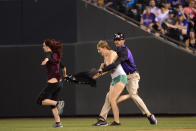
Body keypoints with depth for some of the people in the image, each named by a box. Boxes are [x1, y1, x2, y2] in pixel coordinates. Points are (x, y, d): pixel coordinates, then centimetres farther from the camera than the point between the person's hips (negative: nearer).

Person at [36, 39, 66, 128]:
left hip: (52, 82, -9)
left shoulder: (49, 53, -7)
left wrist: (45, 60, -55)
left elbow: (48, 57, -33)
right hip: (58, 83, 9)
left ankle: (58, 103, -23)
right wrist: (64, 75, 48)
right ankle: (58, 123, 8)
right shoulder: (56, 56, 17)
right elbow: (63, 67, 30)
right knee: (52, 103, 14)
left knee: (40, 101, -7)